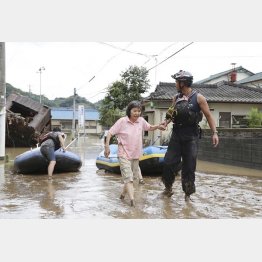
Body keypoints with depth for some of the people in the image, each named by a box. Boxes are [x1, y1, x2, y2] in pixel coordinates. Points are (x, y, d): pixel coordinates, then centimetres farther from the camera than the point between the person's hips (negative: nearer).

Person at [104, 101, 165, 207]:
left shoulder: (141, 120, -1)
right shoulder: (122, 121, -13)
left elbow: (149, 128, 16)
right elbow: (110, 133, -11)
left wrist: (157, 127, -4)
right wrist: (107, 146, -19)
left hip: (136, 155, 5)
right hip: (124, 154, -5)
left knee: (131, 177, 17)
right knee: (128, 177, -14)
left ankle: (123, 194, 36)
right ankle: (132, 199, -19)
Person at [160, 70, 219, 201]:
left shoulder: (198, 98, -5)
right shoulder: (176, 98, 8)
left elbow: (208, 115, -4)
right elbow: (171, 114, 14)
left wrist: (214, 133, -11)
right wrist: (166, 121, -8)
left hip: (191, 137, -4)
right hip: (176, 134, 4)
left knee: (189, 166, 2)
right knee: (169, 162, 2)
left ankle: (188, 193, 16)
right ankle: (168, 188, 20)